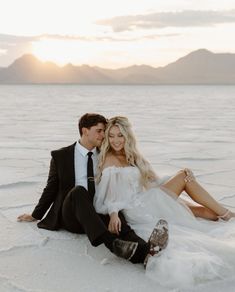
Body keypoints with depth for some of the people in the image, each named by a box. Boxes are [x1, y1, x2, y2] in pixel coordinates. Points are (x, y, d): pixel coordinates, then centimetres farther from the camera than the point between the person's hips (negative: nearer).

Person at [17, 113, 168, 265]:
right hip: (71, 217, -2)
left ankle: (144, 250, -62)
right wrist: (36, 215, 20)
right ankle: (112, 243, -54)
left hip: (98, 215, 2)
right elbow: (51, 188, 15)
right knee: (78, 191, -35)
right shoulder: (61, 156, 7)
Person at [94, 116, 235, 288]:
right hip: (136, 208, -8)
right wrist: (113, 214, -32)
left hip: (150, 199, 8)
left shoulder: (132, 156, 16)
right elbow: (108, 193, -15)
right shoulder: (109, 160, -6)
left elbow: (151, 181, 15)